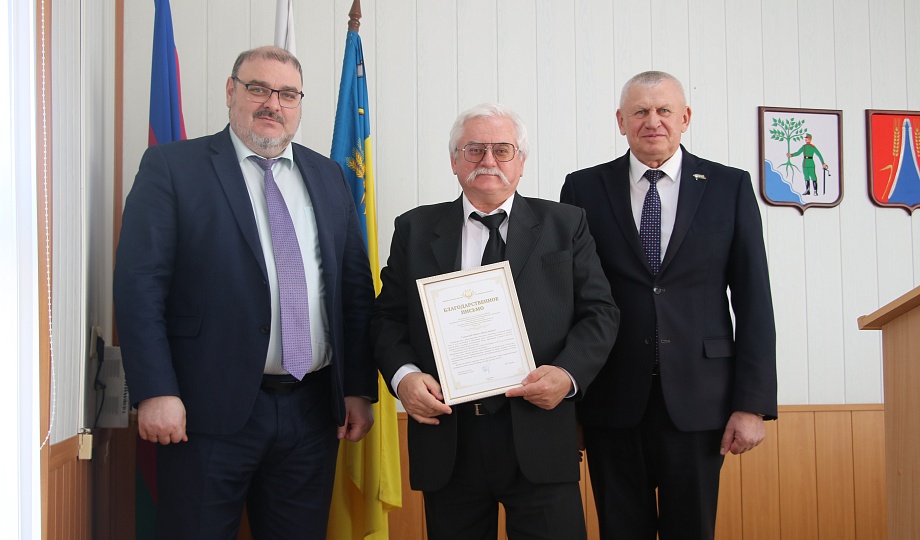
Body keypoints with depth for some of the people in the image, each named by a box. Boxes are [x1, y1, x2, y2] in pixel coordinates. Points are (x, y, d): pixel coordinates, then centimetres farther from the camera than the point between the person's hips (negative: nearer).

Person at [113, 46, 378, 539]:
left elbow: (356, 289, 12)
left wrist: (359, 388, 7)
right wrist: (156, 392, -15)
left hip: (312, 409, 4)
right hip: (211, 408, -4)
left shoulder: (328, 177, 13)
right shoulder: (171, 166, -1)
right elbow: (139, 284, -8)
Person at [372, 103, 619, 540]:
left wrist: (568, 373, -13)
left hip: (539, 440, -1)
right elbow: (388, 317, 8)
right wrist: (403, 375, -11)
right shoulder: (415, 229, 9)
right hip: (446, 441, 1)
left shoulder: (565, 225, 7)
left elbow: (600, 312, 4)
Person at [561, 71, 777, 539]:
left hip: (697, 399, 0)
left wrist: (752, 403, -4)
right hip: (611, 399, 0)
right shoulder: (583, 189, 5)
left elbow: (753, 300, 2)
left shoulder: (731, 187, 5)